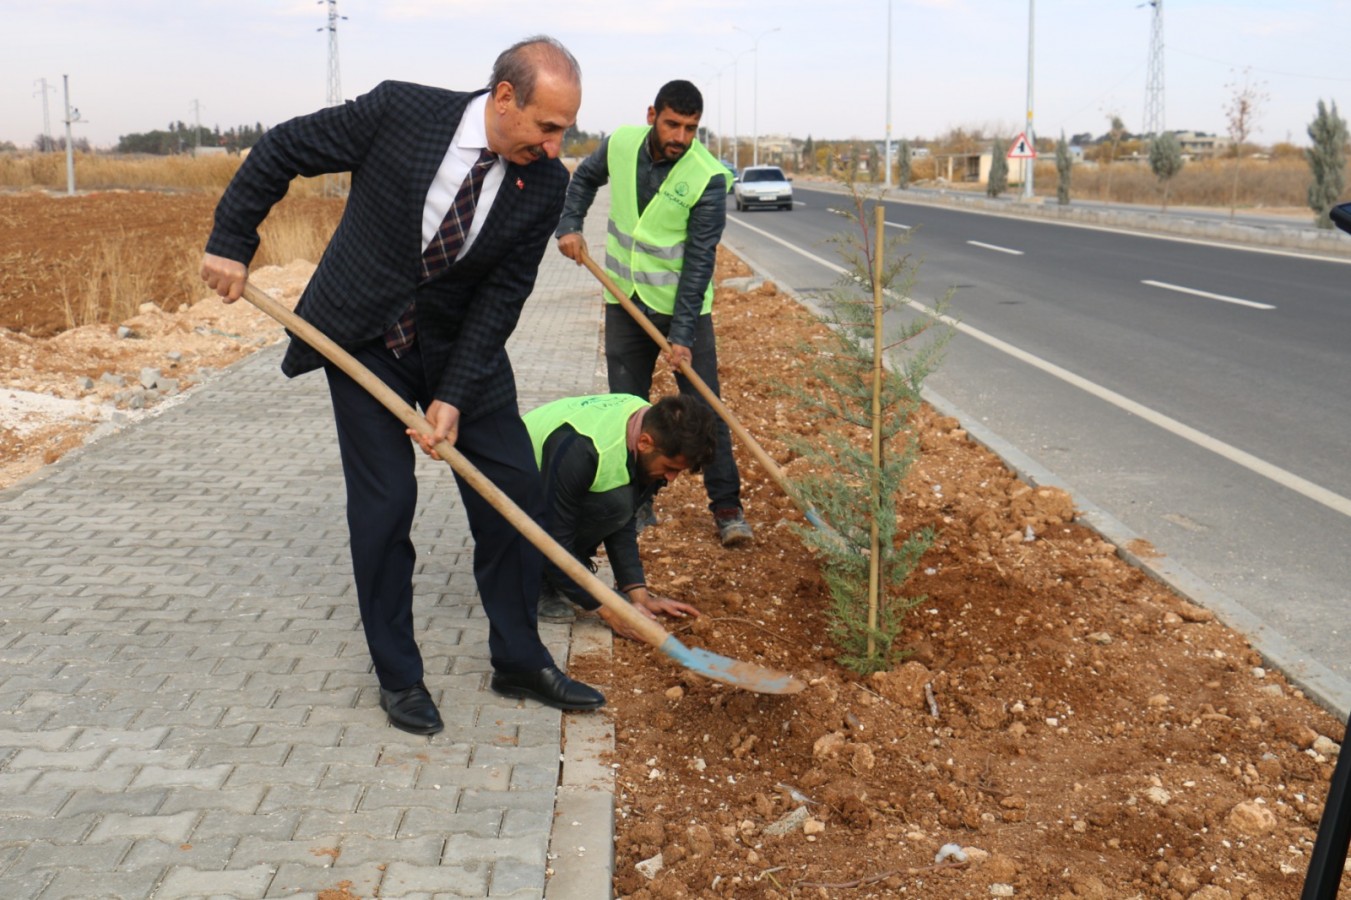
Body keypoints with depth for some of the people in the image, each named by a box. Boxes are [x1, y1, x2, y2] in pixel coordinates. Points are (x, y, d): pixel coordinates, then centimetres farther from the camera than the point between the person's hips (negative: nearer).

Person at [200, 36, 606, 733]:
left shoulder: (545, 183, -13)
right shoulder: (399, 111, -21)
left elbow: (501, 297, -11)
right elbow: (283, 150, -9)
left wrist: (455, 396, -17)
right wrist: (230, 242, -9)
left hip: (460, 346, 3)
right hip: (363, 338, -3)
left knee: (514, 491, 2)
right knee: (383, 503, -3)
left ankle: (519, 661, 19)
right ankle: (398, 677, 13)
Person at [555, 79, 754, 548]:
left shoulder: (708, 178, -19)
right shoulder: (620, 144, -6)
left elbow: (699, 261, -19)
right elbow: (585, 177, 17)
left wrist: (681, 335, -22)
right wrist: (569, 226, 0)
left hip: (684, 304, -4)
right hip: (625, 299, 4)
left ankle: (727, 506, 7)